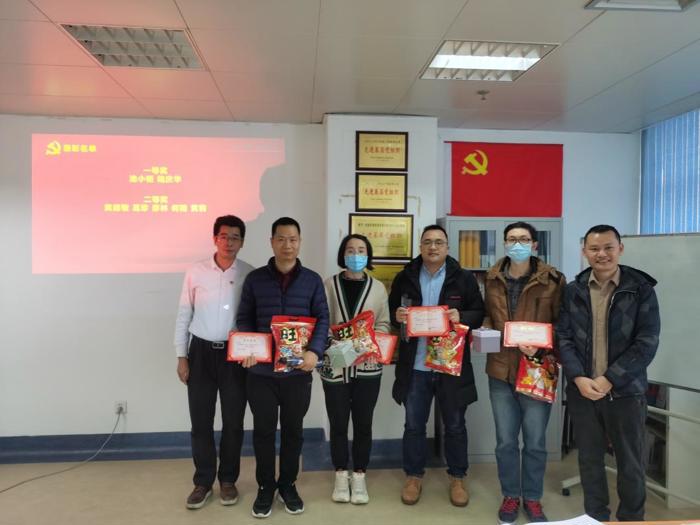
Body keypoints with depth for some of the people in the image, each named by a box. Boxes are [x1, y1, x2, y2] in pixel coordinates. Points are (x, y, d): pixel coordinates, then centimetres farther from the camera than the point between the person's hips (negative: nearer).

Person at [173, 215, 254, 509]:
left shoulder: (250, 275, -3)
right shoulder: (196, 272, -2)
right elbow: (184, 316, 3)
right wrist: (181, 357, 0)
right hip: (201, 352, 1)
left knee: (233, 420, 9)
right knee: (201, 421, 8)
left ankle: (228, 479, 28)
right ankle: (203, 481, 25)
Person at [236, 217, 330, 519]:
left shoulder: (312, 280, 2)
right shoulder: (255, 279, 2)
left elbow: (322, 319, -1)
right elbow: (244, 318, 4)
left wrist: (315, 351, -17)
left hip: (298, 371, 0)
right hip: (261, 371, 0)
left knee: (293, 430, 13)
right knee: (263, 430, 10)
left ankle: (288, 485, 32)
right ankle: (265, 487, 29)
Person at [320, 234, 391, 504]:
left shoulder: (378, 287, 5)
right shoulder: (330, 285, 1)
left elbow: (384, 324, 3)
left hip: (368, 365, 1)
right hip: (335, 364, -1)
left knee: (363, 423, 10)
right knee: (338, 423, 9)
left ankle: (359, 476, 25)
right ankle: (341, 475, 26)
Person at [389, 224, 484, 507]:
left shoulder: (464, 278, 0)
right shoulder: (404, 277, 4)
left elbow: (479, 313, 2)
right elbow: (391, 310, 10)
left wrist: (461, 317, -18)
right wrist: (396, 315, -12)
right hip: (415, 365, 1)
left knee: (455, 425, 12)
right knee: (414, 425, 12)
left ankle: (457, 478, 30)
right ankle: (413, 476, 29)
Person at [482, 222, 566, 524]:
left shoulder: (553, 280, -7)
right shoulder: (492, 279, 4)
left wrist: (540, 347, -19)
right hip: (501, 370, 3)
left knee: (535, 441, 11)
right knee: (505, 441, 12)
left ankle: (532, 499, 31)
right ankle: (510, 496, 31)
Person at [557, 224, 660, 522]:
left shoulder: (641, 289, -4)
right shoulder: (573, 291, 3)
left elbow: (647, 342, -9)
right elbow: (563, 338, 1)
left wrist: (609, 380, -15)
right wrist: (579, 378, -13)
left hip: (625, 391, -2)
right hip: (582, 390, 2)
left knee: (630, 463, 11)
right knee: (589, 459, 14)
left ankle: (631, 518, 31)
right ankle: (595, 516, 32)